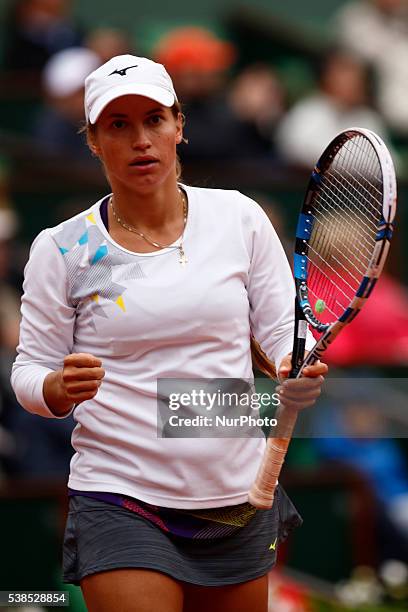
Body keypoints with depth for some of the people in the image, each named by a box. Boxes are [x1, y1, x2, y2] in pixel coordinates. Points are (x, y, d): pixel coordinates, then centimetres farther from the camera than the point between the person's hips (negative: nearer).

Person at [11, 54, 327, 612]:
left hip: (239, 498, 3)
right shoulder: (62, 249, -2)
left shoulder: (239, 218, 2)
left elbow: (283, 331, 6)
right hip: (119, 502, -3)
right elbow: (29, 369, 3)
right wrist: (58, 389, -20)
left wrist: (299, 375, -16)